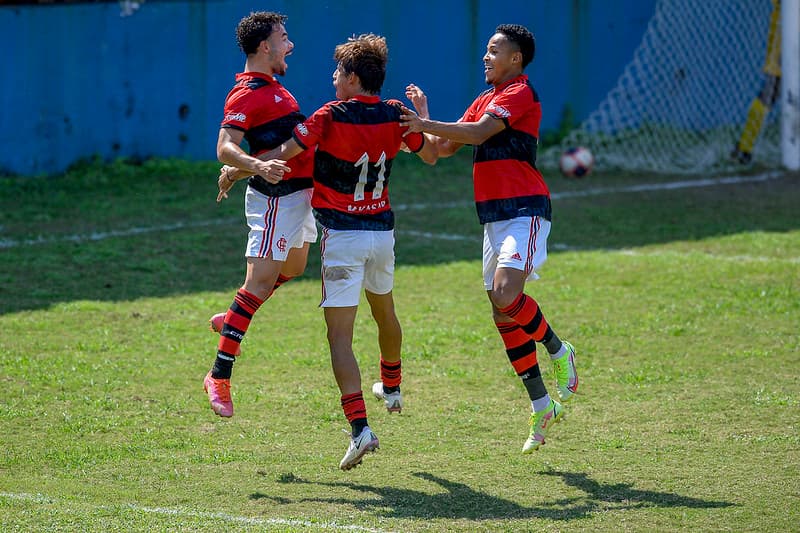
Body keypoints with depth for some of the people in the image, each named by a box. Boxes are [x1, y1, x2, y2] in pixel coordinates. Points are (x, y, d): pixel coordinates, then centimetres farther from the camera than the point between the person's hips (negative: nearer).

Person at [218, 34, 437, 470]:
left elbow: (283, 154, -17)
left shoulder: (330, 117, -14)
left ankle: (359, 427, -21)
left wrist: (234, 172, -3)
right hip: (382, 230, 6)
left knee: (340, 335, -8)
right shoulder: (395, 115, 0)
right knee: (384, 311, 30)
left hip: (342, 235, -6)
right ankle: (391, 388, 53)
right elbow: (430, 155, 15)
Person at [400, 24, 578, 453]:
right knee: (502, 315, 5)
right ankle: (541, 405, 11)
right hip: (494, 216, 9)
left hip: (524, 211, -9)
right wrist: (424, 118, 7)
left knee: (505, 296, -26)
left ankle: (558, 351, 0)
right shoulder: (485, 100, 21)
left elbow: (477, 133, -20)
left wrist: (424, 125, -19)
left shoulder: (520, 93, -7)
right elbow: (444, 148, 19)